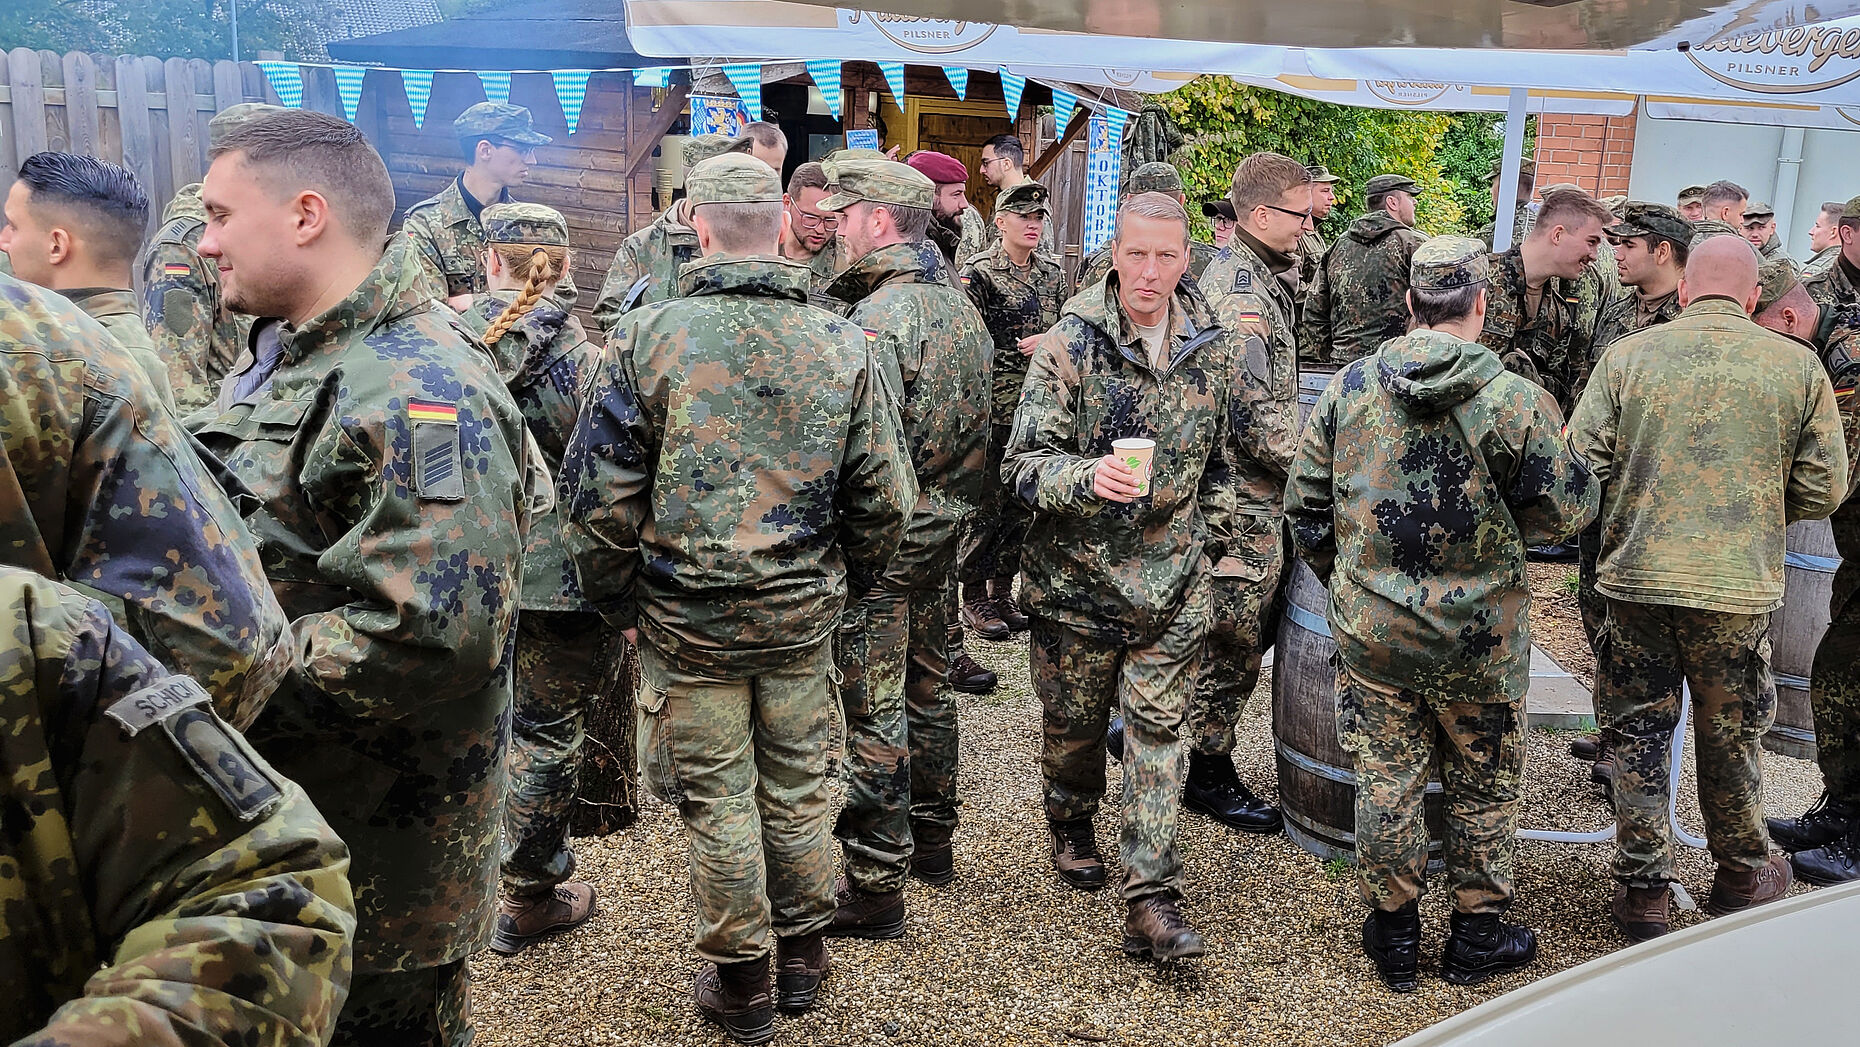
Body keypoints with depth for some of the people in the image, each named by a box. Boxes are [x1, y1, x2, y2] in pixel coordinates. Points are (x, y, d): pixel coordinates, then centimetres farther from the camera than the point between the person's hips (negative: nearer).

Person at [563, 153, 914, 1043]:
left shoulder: (646, 338, -12)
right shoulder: (844, 344, -5)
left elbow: (599, 494, -10)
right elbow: (885, 499, -1)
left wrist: (619, 601, 3)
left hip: (686, 619, -2)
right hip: (803, 616, 2)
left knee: (718, 803, 11)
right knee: (797, 792, 18)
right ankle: (801, 960, 35)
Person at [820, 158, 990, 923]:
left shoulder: (878, 317, -20)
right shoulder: (962, 307, 9)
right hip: (946, 525, 9)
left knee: (872, 712, -2)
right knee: (925, 689, 20)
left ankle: (876, 889, 7)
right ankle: (932, 844, 35)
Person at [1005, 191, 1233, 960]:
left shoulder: (1211, 348, 2)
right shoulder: (1070, 344, -10)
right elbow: (1023, 464, -14)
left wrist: (1208, 543, 12)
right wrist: (1088, 477, -32)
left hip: (1172, 580, 2)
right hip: (1077, 576, -1)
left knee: (1158, 730, 0)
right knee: (1073, 720, 14)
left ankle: (1151, 903, 4)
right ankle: (1072, 825, 43)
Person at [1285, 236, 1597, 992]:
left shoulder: (1349, 388, -5)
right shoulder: (1516, 401, -14)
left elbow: (1305, 505, 2)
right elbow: (1569, 509, -6)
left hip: (1371, 627, 2)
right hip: (1480, 638, -2)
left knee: (1385, 778, 13)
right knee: (1484, 784, 16)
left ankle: (1393, 930, 27)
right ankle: (1477, 936, 31)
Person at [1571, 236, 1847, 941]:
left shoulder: (1627, 356, -4)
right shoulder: (1797, 365, -2)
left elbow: (1582, 467, -5)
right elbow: (1823, 489, 1)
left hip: (1637, 579, 0)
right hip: (1741, 588, 0)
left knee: (1639, 738, 12)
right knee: (1729, 739, 17)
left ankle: (1641, 893, 21)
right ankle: (1742, 878, 36)